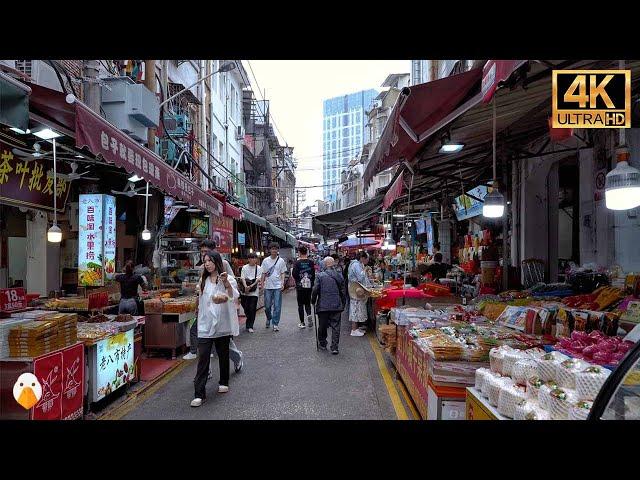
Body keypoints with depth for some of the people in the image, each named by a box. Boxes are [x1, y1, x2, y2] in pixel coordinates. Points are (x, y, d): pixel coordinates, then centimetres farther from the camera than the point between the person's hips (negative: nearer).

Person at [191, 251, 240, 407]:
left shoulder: (228, 279, -6)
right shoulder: (203, 281, 9)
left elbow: (234, 297, -24)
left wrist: (226, 283, -41)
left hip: (222, 324, -2)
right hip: (205, 325, 3)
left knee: (223, 355, 13)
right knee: (203, 358, -5)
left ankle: (223, 382, 34)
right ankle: (199, 394, -4)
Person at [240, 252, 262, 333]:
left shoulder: (259, 268, 5)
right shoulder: (244, 268, 6)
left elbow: (258, 279, -4)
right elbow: (242, 278, -3)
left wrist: (251, 286, -18)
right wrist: (246, 286, -21)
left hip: (254, 292, -1)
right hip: (245, 291, 1)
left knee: (252, 309, -5)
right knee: (245, 308, 7)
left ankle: (250, 326, 3)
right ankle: (249, 323, 32)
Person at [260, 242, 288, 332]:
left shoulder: (281, 261, 4)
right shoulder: (265, 261, 6)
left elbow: (283, 273, 5)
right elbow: (263, 274, 10)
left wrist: (282, 284, -6)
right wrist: (262, 284, 4)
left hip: (278, 286, -1)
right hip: (268, 286, 1)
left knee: (277, 306, -3)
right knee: (267, 305, 7)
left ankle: (275, 324, 3)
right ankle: (269, 318, 35)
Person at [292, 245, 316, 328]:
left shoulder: (297, 263, -10)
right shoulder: (311, 262, -1)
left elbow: (294, 274, -12)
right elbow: (314, 274, 3)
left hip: (300, 286, -3)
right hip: (309, 286, 3)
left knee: (300, 304, 6)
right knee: (307, 303, 16)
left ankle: (302, 322, 7)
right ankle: (309, 315, -10)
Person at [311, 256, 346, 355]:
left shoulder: (320, 275, -7)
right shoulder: (339, 276, 3)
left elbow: (315, 290, -9)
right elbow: (343, 291, 8)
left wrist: (313, 300, 7)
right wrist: (343, 304, 18)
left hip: (323, 306, -2)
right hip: (337, 306, 2)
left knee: (322, 326, 13)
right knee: (335, 326, 5)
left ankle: (322, 344, 26)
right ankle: (334, 347, 2)